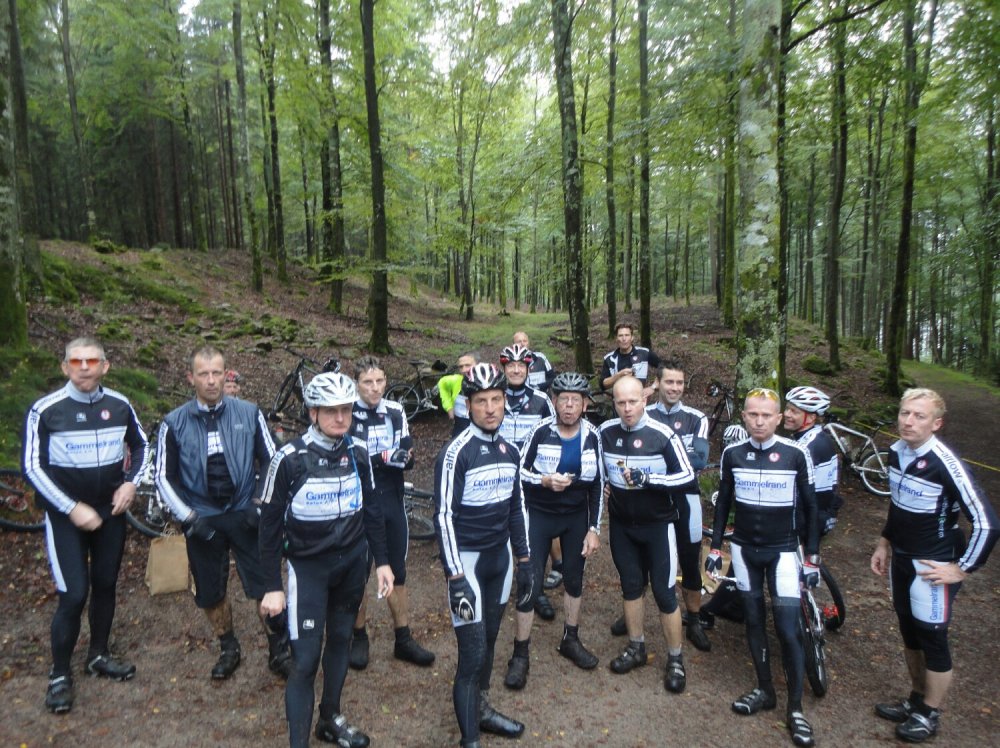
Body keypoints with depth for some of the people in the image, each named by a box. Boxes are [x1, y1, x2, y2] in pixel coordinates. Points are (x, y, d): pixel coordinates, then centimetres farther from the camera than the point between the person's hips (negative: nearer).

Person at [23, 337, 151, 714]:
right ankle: (60, 674, 17)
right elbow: (32, 467, -10)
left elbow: (141, 447, 12)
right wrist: (72, 508, -16)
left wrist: (131, 483, -4)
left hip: (110, 511, 3)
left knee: (106, 585, 14)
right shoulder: (45, 410, -12)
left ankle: (99, 655, 34)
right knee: (74, 595, -5)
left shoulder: (120, 405, -3)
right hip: (65, 514, -3)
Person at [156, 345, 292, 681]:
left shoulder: (249, 413, -5)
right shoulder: (174, 423, -5)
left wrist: (261, 505, -6)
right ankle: (229, 649, 37)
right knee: (210, 594, 13)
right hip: (202, 519, 1)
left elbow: (272, 462, 1)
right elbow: (163, 477, 0)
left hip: (244, 515, -1)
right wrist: (189, 518, -8)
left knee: (266, 587, -3)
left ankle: (279, 651, 18)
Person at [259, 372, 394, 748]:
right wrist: (272, 586, -7)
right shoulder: (289, 458, -16)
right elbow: (270, 524, -9)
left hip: (352, 562, 4)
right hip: (308, 567, -4)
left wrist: (382, 561, 5)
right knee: (306, 659, -4)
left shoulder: (358, 450, -5)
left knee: (340, 641, 18)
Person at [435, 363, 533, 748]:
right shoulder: (456, 452, -17)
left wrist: (525, 561, 13)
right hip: (468, 559, -6)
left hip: (500, 557, 6)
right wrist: (455, 576, -20)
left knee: (489, 639, 20)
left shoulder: (509, 451, 4)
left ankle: (482, 709, 40)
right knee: (472, 651, -1)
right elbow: (444, 516, -18)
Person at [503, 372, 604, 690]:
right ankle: (520, 654, 13)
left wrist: (594, 529, -2)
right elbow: (519, 473, -9)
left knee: (574, 579, 15)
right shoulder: (541, 431, -16)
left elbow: (597, 485, -1)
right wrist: (545, 481, -28)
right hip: (539, 514, -3)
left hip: (576, 517, 3)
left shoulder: (592, 436, -8)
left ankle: (570, 640, 37)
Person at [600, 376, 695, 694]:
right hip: (621, 524, 4)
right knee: (631, 585, 16)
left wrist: (647, 478, -25)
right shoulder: (605, 431, -3)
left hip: (657, 525, -4)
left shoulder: (663, 434, -16)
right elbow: (600, 468, 15)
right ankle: (636, 648, 33)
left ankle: (676, 660, 21)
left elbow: (687, 476, -15)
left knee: (664, 592, 3)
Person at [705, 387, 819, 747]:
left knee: (789, 629, -3)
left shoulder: (796, 454, -12)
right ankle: (764, 690, 31)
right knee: (754, 619, 13)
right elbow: (723, 502, 5)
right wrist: (715, 547, 5)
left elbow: (809, 506, -3)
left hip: (783, 550, -2)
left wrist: (812, 558, -3)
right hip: (744, 549, 3)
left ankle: (795, 708, 14)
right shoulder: (732, 453, -5)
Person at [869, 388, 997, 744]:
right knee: (910, 634, 20)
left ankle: (929, 715, 28)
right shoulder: (896, 451, -3)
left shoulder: (945, 463, -24)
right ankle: (916, 699, 39)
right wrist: (884, 542, 14)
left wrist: (961, 568, -16)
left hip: (932, 566, -7)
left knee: (932, 640, 9)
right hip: (900, 559, 7)